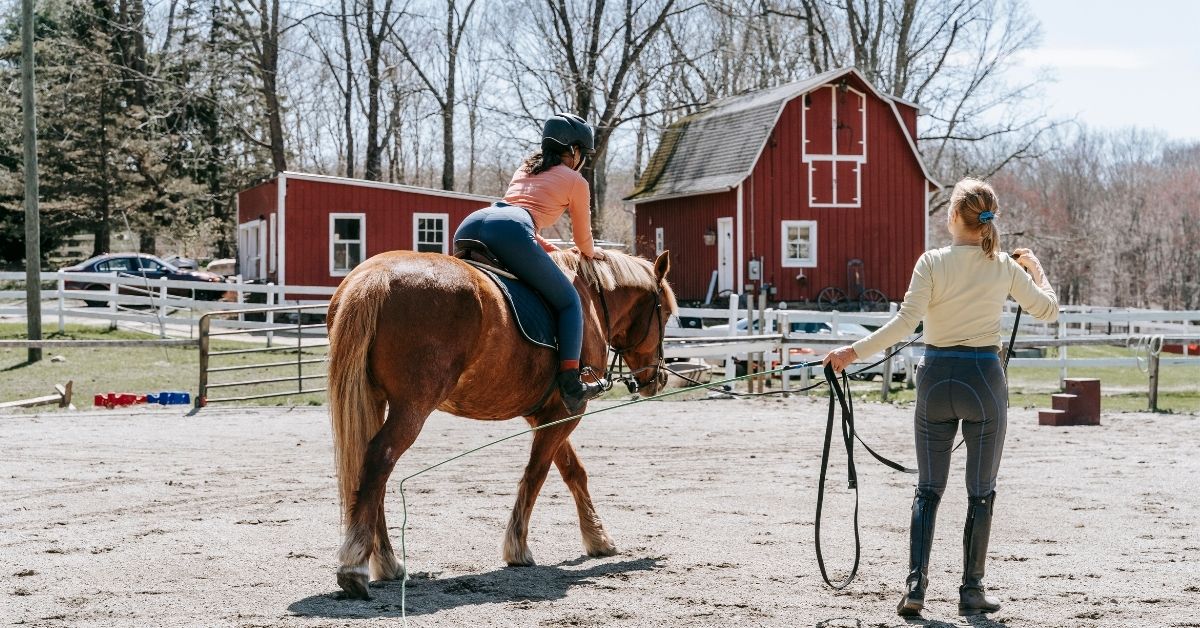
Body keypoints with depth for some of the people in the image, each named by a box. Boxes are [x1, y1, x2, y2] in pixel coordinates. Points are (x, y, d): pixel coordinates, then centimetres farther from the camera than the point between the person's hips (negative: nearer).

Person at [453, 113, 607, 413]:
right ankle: (570, 383, -9)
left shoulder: (524, 168, 38)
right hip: (512, 233, -6)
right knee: (568, 301, 6)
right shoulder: (576, 181, 21)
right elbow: (583, 238, 32)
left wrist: (549, 249, 57)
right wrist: (590, 252, 54)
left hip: (469, 224, 6)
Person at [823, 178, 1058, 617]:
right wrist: (1035, 268, 26)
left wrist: (854, 352, -11)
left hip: (936, 379, 0)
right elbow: (1048, 310, 10)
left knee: (928, 489, 10)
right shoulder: (1005, 268, -2)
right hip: (984, 382, 0)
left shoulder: (931, 262, -7)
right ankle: (971, 590, 13)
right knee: (981, 492, 10)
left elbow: (905, 322, -16)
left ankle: (915, 583, 0)